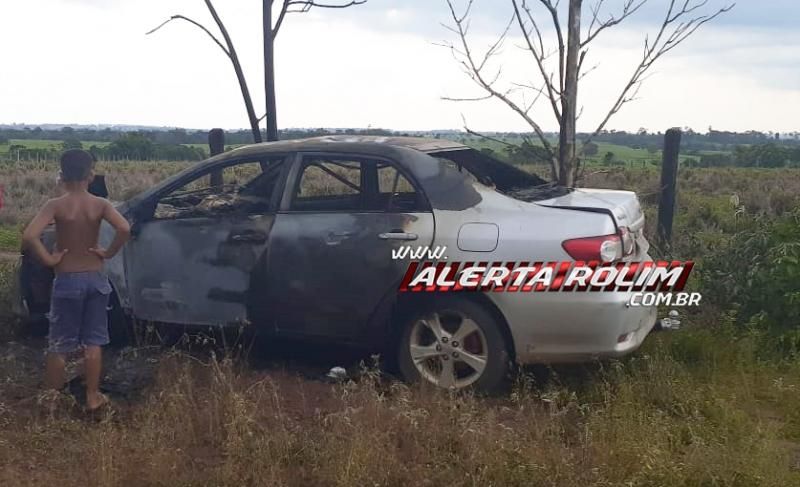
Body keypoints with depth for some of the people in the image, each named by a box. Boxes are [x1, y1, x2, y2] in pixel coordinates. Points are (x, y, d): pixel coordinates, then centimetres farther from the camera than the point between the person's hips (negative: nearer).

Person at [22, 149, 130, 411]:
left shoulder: (56, 205, -11)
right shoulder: (100, 204, -6)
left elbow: (29, 236, -24)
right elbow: (124, 229, -21)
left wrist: (48, 259, -11)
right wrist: (108, 253, -8)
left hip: (68, 280, -2)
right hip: (96, 278, 2)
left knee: (59, 344, 10)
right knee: (92, 342, 11)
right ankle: (93, 397, 17)